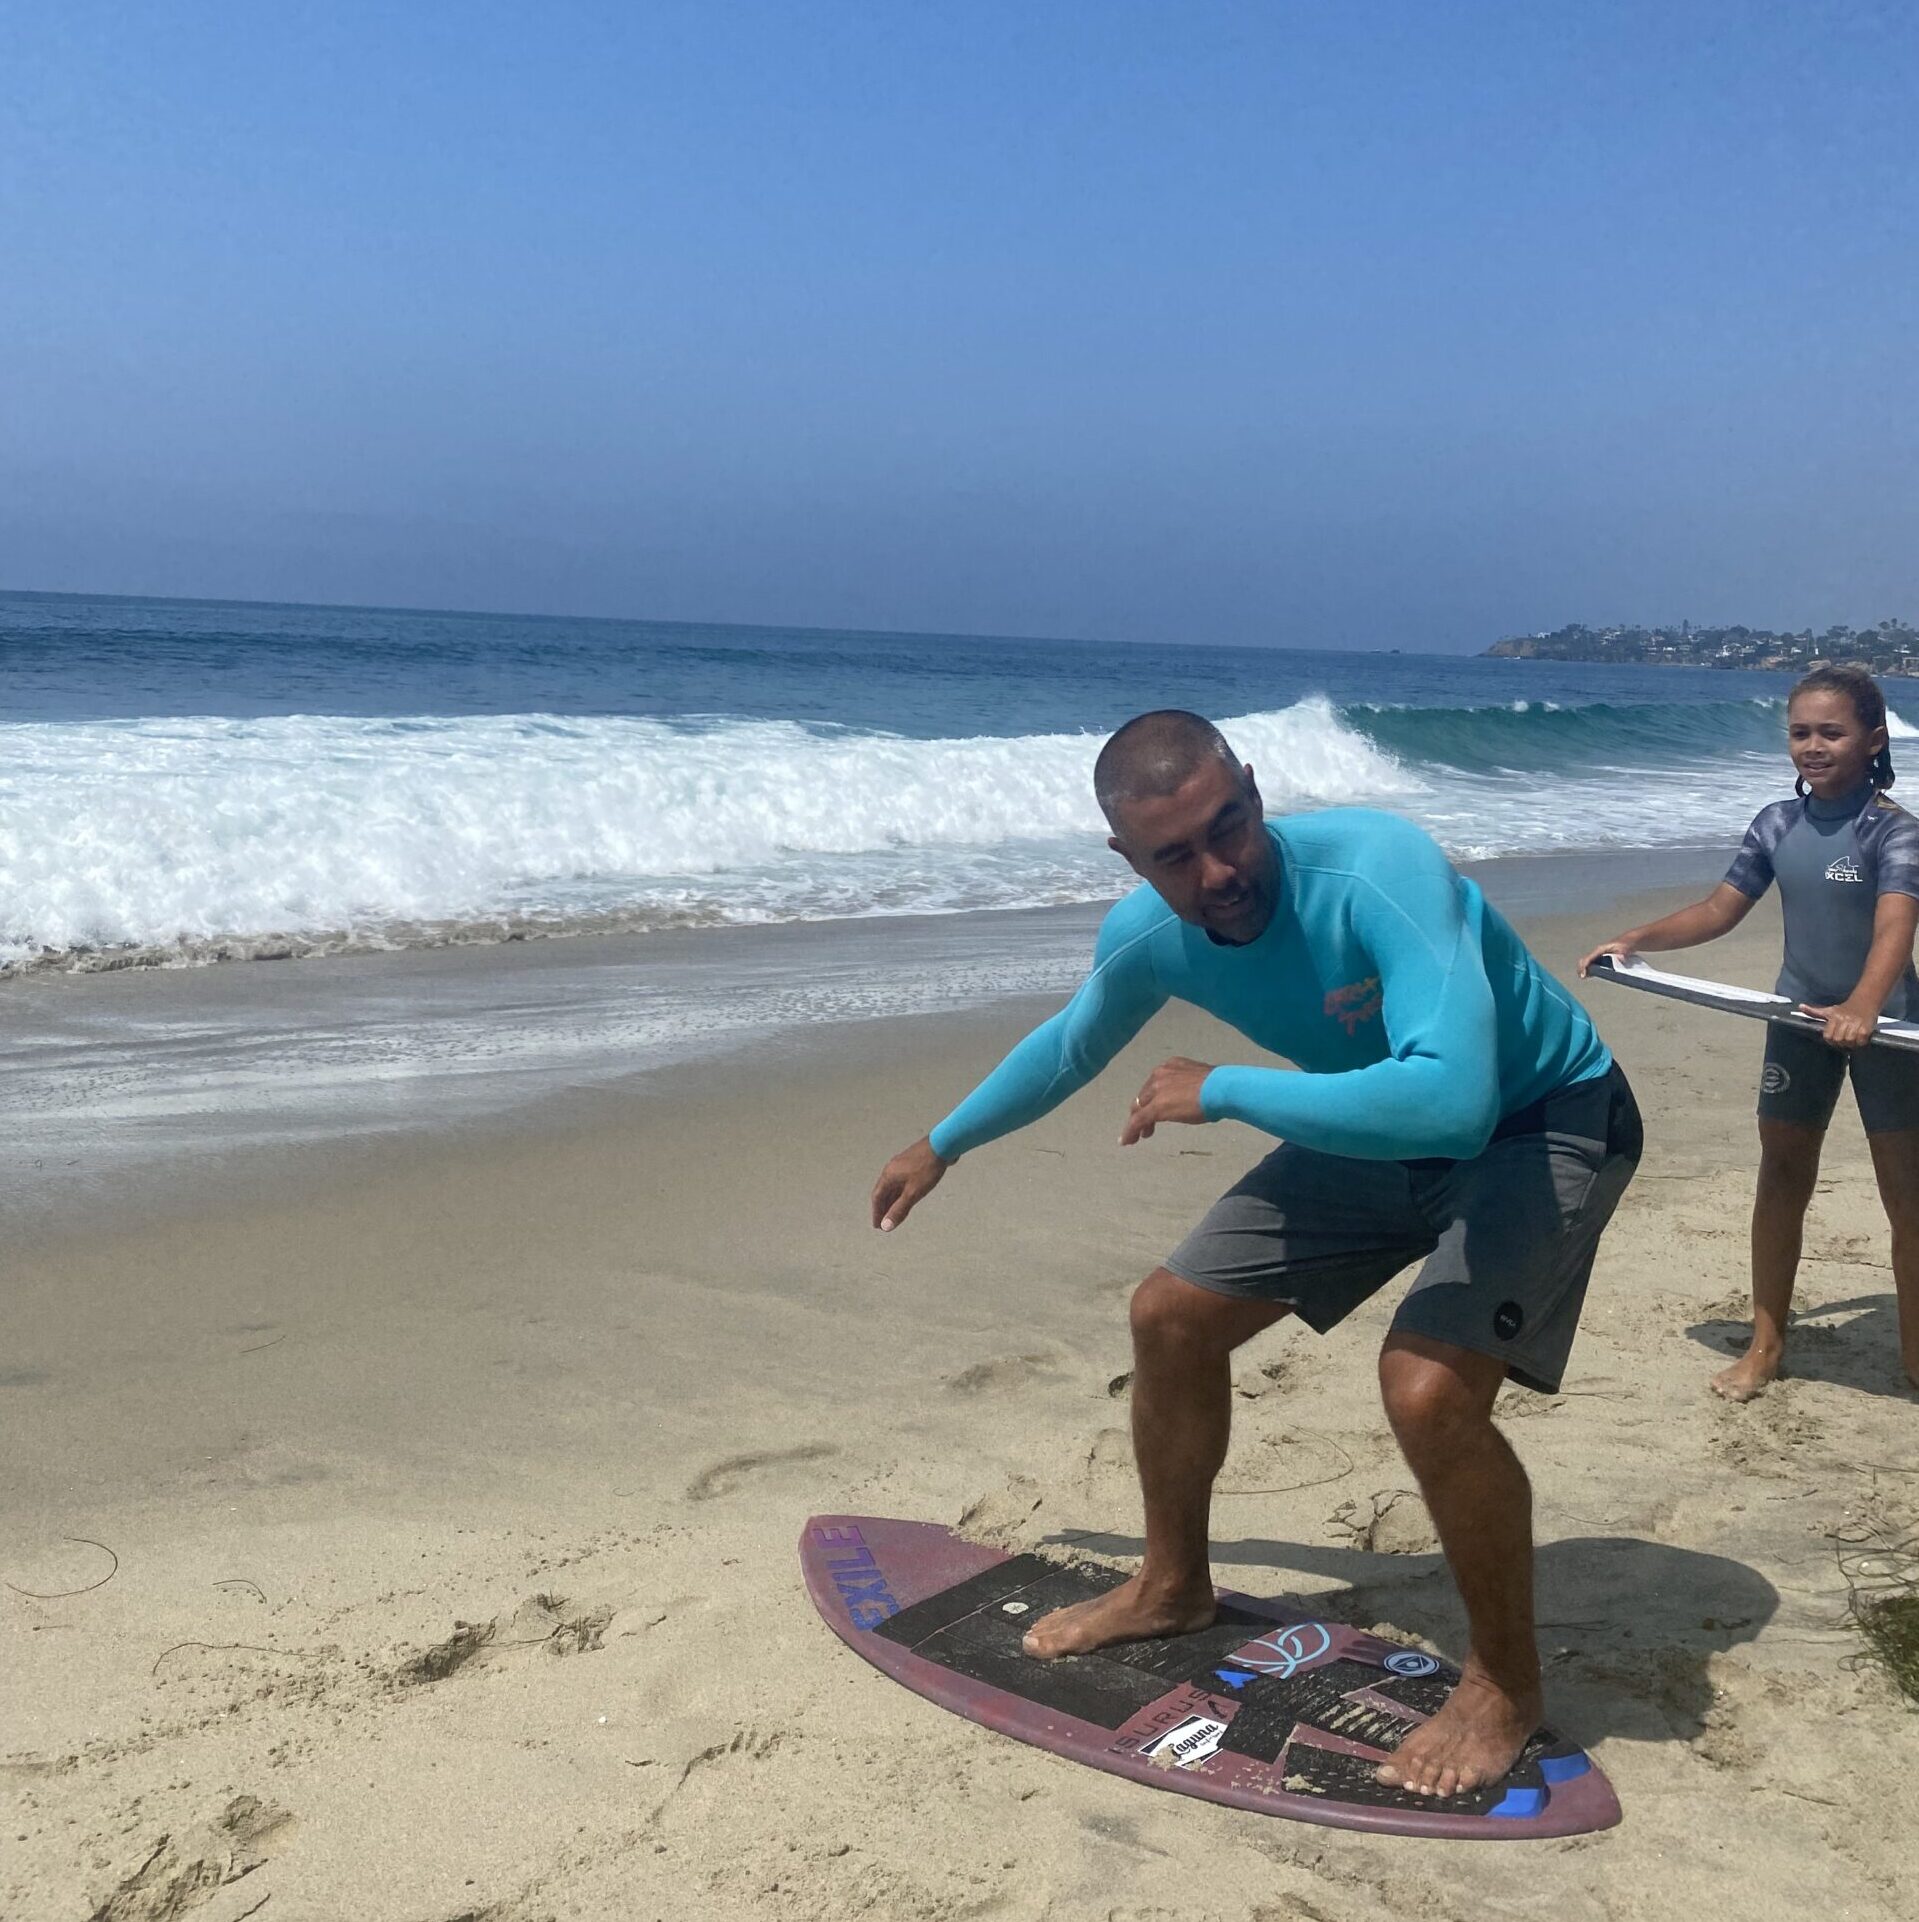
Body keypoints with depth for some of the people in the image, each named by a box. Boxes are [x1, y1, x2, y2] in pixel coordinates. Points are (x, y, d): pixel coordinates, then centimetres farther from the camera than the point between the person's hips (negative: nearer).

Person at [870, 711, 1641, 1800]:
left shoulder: (1378, 875, -37)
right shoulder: (1150, 937, -14)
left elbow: (1452, 1101, -50)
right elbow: (1069, 1047, 9)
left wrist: (1222, 1090, -39)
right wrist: (941, 1148, 21)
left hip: (1542, 1119, -7)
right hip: (1383, 1127, 7)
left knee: (1427, 1387, -27)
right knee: (1172, 1315, 7)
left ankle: (1508, 1684, 1)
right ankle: (1174, 1587, 32)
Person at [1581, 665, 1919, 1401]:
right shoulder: (1777, 824, -1)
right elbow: (1720, 910, 7)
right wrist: (1635, 940, -5)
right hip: (1799, 1017, 5)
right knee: (1781, 1174, 10)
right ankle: (1766, 1343, 21)